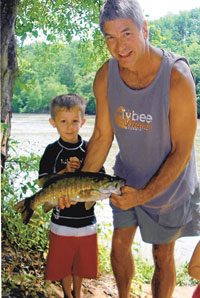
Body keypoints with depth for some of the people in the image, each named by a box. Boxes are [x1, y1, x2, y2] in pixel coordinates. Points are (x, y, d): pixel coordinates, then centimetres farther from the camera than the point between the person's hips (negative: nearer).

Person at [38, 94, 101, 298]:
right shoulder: (52, 151, -5)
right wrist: (65, 172, -24)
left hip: (86, 218, 1)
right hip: (61, 218, -1)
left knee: (82, 261, 16)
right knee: (62, 263, 12)